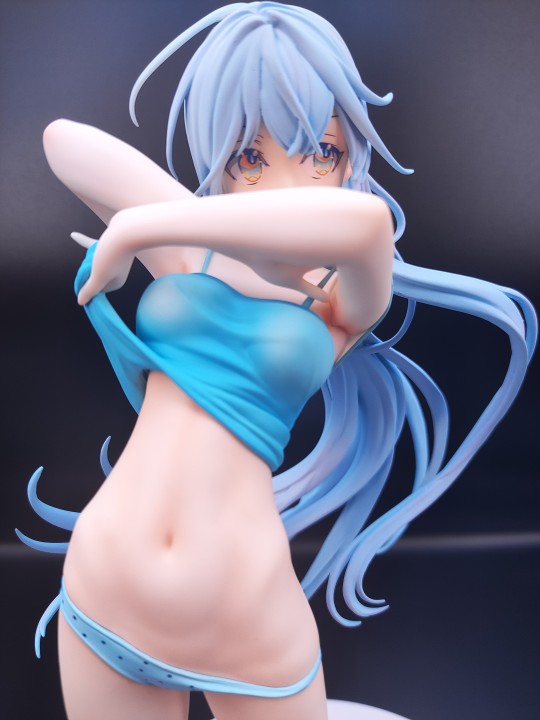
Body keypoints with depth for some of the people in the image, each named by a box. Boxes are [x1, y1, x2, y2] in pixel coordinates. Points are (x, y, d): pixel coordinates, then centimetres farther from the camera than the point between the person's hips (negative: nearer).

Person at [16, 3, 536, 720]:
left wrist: (134, 228, -25)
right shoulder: (188, 249, 1)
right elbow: (64, 140, -9)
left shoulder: (345, 303, -5)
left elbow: (367, 220, -28)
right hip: (103, 599, 2)